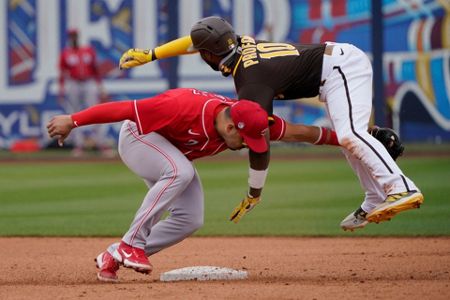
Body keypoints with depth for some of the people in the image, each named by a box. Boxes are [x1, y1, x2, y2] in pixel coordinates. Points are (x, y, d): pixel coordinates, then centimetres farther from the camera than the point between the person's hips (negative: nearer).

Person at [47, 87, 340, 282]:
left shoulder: (249, 119, -21)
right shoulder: (185, 107, -40)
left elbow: (293, 131, -10)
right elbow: (126, 108, -35)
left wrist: (335, 137, -6)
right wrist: (72, 121, -31)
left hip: (171, 152, 8)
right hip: (138, 136, -8)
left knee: (190, 220, -4)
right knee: (180, 171, -36)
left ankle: (114, 256, 2)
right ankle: (132, 243, -28)